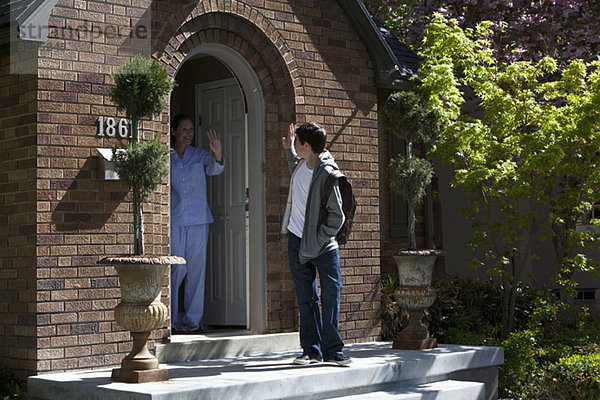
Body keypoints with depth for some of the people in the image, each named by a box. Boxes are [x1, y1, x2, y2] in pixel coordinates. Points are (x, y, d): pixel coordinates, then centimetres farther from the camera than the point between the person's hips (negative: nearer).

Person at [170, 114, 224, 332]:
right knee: (177, 268, -8)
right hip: (174, 219, -2)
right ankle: (170, 318, 6)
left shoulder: (199, 155, 7)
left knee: (197, 269, 1)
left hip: (198, 220, 2)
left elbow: (215, 169, -12)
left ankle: (192, 319, 10)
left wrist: (217, 153, -31)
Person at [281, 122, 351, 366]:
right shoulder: (302, 164, 4)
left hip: (322, 244, -6)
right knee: (305, 299, 5)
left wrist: (318, 240, -16)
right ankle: (311, 350, 9)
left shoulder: (327, 174, -18)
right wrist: (288, 150, 26)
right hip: (297, 241, 6)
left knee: (331, 294, -4)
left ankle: (332, 350, 4)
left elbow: (337, 216, -16)